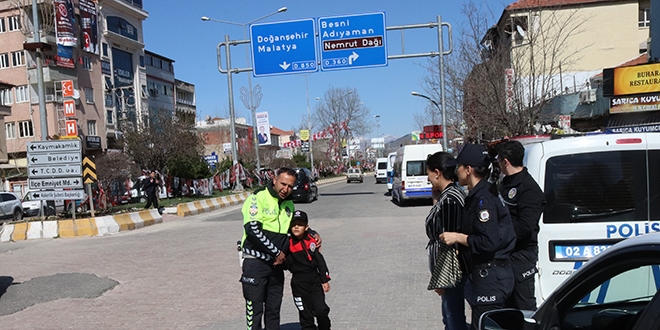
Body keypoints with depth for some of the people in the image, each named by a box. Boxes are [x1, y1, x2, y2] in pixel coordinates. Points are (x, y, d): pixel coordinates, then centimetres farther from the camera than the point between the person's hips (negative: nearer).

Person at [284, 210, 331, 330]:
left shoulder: (312, 240, 0)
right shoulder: (289, 244, -8)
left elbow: (320, 260, 4)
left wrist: (325, 280, 4)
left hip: (315, 280, 2)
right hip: (299, 283, -2)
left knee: (322, 311, 1)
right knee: (305, 313, 6)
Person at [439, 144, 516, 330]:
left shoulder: (484, 199, -19)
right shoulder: (477, 196, 13)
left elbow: (489, 242, -26)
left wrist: (458, 237, -16)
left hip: (490, 278, -11)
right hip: (487, 274, 11)